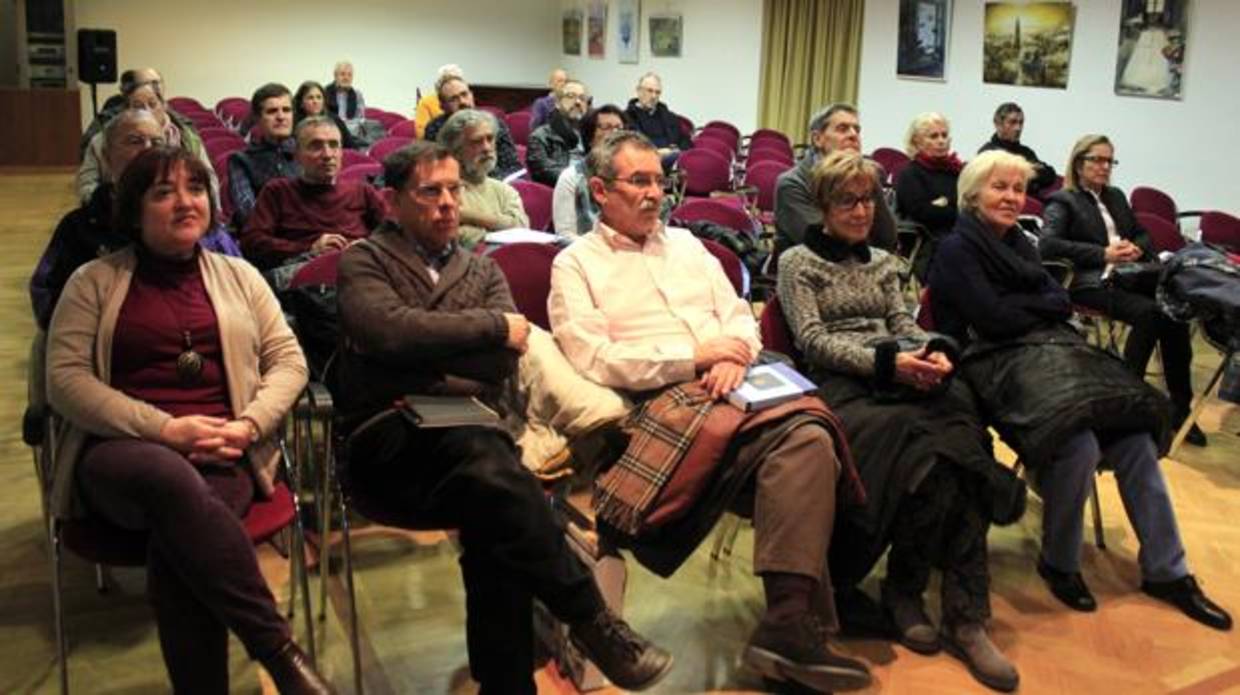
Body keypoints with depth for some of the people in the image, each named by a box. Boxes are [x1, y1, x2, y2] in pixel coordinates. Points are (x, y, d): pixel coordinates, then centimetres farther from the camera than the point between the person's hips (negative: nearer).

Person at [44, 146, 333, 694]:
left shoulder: (239, 276, 18)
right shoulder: (93, 281, 11)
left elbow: (288, 361, 11)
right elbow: (64, 379, -1)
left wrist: (248, 427, -10)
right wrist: (164, 429, -14)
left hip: (221, 456, 1)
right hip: (122, 452, -1)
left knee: (176, 541, -35)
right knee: (169, 477, -39)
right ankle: (277, 646, -35)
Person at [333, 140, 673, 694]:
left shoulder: (482, 270, 20)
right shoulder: (363, 262, 9)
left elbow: (502, 361, 3)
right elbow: (391, 332, -14)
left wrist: (422, 346, -6)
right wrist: (493, 325, -7)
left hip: (469, 435, 3)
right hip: (388, 443, -3)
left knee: (492, 516, -32)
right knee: (487, 459, -34)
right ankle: (590, 620, -23)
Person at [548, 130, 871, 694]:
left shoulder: (685, 243, 26)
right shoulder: (576, 264, 8)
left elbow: (741, 317, 20)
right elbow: (593, 362, -6)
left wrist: (733, 355, -5)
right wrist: (695, 355, -8)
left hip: (728, 386, 6)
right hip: (657, 401, -5)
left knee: (809, 434, -30)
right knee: (804, 436, -32)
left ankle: (790, 620, -32)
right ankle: (795, 609, -23)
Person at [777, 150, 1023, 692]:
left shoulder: (882, 261, 28)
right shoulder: (797, 262, 11)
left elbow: (903, 323, 18)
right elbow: (813, 340, -2)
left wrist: (936, 351, -7)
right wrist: (885, 362, -17)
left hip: (900, 376, 5)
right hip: (840, 384, -4)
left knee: (960, 438, -30)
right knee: (930, 451, -34)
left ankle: (966, 615, -29)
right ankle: (904, 589, -17)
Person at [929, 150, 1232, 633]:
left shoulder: (1019, 243, 23)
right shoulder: (957, 249, 0)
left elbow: (1062, 304, 15)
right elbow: (993, 320, -11)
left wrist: (1019, 306, -4)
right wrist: (1039, 307, 3)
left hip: (1053, 351, 7)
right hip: (999, 363, -7)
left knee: (1134, 437, -15)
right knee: (1079, 443, -31)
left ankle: (1165, 570, -5)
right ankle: (1059, 563, -7)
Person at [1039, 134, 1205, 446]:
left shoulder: (1116, 196, 26)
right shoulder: (1062, 202, 4)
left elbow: (1142, 233, 31)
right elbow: (1047, 245, -13)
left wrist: (1136, 248, 4)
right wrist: (1103, 254, -19)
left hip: (1128, 275, 6)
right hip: (1091, 283, -6)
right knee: (1148, 312, -32)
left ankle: (1180, 405, -20)